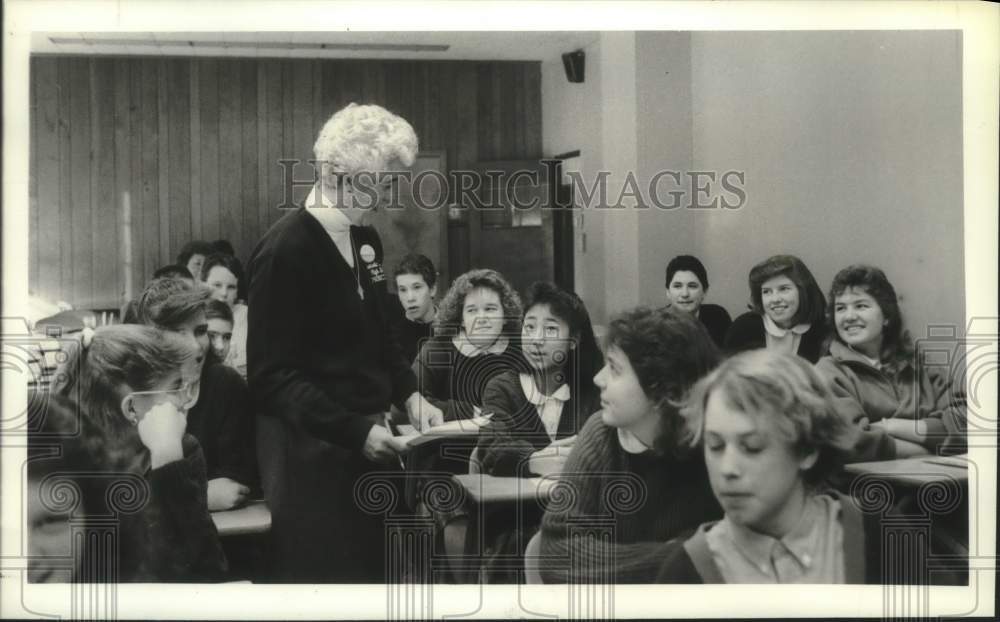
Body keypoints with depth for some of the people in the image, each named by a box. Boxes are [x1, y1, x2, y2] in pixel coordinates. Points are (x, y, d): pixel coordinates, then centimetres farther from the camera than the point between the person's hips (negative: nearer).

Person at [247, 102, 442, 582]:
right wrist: (353, 430, -24)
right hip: (313, 452, -8)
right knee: (324, 573, 2)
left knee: (375, 570, 11)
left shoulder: (364, 241, 10)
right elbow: (273, 376, -18)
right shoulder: (286, 250, -16)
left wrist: (410, 395, 4)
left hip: (365, 444, 8)